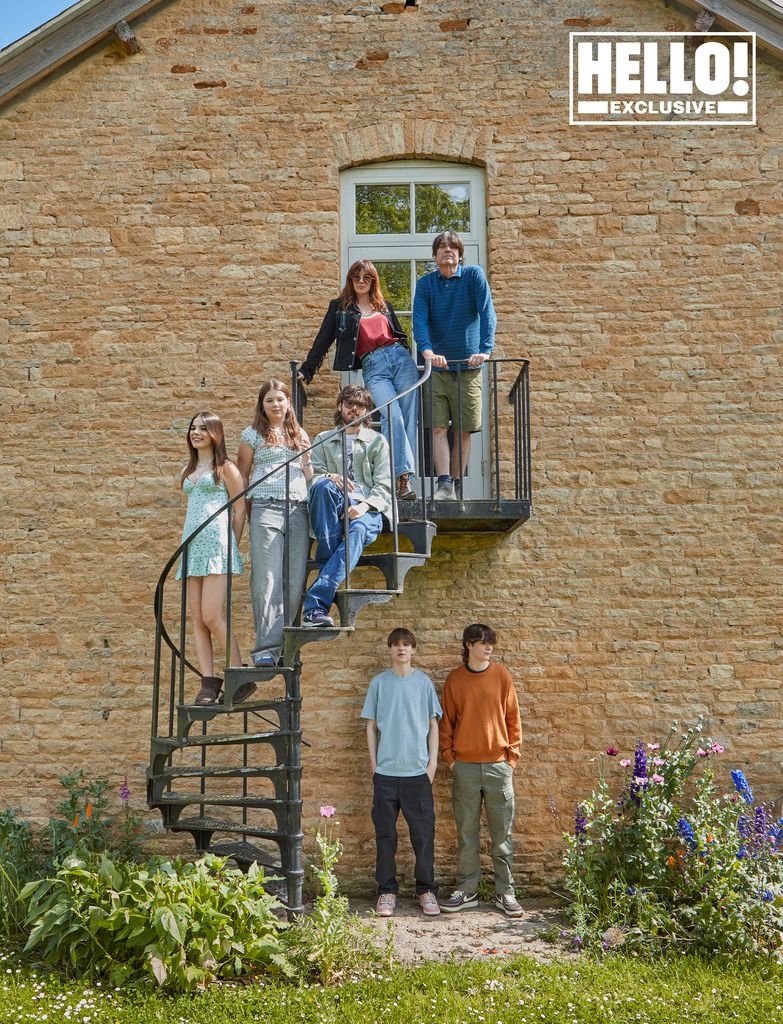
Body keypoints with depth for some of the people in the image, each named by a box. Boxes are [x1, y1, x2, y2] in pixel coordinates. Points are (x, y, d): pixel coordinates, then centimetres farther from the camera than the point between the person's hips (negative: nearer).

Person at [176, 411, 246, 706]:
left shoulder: (225, 467, 1)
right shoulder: (188, 470, 21)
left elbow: (240, 508, -1)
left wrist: (232, 545, -2)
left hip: (217, 543, -7)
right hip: (192, 544, 7)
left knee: (212, 617, -14)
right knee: (197, 619, 0)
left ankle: (239, 676, -2)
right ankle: (209, 682, 2)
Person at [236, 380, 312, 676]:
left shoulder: (300, 435, 20)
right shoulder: (253, 434, 10)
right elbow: (242, 475, 10)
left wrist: (308, 460, 4)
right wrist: (242, 506, 1)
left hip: (298, 510, 4)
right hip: (266, 509, -3)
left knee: (295, 581, -2)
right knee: (267, 579, -10)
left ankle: (285, 645, 5)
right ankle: (266, 648, -10)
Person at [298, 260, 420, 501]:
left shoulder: (384, 306, 22)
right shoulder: (339, 307, 14)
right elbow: (323, 341, 12)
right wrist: (306, 370, 8)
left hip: (400, 358, 3)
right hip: (373, 368, -3)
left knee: (409, 417, -9)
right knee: (392, 416, -23)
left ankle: (405, 476, -11)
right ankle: (403, 476, -27)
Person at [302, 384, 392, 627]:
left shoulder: (377, 441, 21)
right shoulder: (323, 440, 25)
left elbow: (384, 486, 9)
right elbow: (313, 475, 10)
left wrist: (365, 505, -12)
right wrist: (330, 477, -15)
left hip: (366, 510, -1)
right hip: (332, 509, 1)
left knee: (357, 530, -38)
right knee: (324, 485, -35)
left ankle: (315, 605, -50)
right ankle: (328, 561, -34)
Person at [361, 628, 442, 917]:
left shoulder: (424, 682, 5)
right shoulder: (379, 682, 4)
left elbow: (433, 724, 8)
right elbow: (371, 725, 8)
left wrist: (433, 761, 1)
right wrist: (373, 762, 2)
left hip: (418, 770, 0)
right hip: (386, 771, 0)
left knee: (423, 833, 2)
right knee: (385, 834, 5)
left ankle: (426, 890, 14)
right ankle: (387, 891, 15)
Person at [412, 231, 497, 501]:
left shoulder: (473, 275, 1)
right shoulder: (425, 283, 5)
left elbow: (487, 313, -9)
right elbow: (419, 320, -8)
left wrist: (485, 349, -23)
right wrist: (427, 351, -26)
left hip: (468, 366, -1)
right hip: (437, 367, 1)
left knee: (463, 430, 4)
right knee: (438, 428, -9)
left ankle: (457, 486, 14)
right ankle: (444, 485, -10)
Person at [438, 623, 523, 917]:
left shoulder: (502, 675, 2)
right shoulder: (454, 679, 4)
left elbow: (512, 717, 4)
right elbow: (446, 721, 9)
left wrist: (512, 756, 0)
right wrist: (449, 756, 2)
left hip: (498, 764, 0)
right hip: (465, 766, 1)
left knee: (502, 833, 4)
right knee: (466, 833, 7)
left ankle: (505, 892, 12)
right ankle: (466, 891, 16)